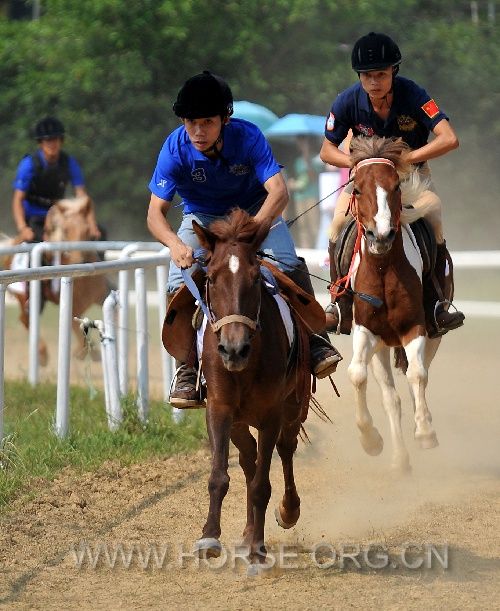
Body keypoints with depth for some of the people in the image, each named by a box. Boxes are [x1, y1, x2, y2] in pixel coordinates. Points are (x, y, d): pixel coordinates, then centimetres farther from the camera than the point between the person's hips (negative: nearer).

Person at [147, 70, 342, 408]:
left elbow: (278, 191, -35)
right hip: (202, 217, 1)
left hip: (255, 209, -1)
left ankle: (314, 339, -14)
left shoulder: (249, 137, -27)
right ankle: (187, 370, -11)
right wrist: (175, 244, -47)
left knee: (287, 262, -27)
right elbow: (156, 212, -24)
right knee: (180, 283, -21)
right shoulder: (175, 149, -24)